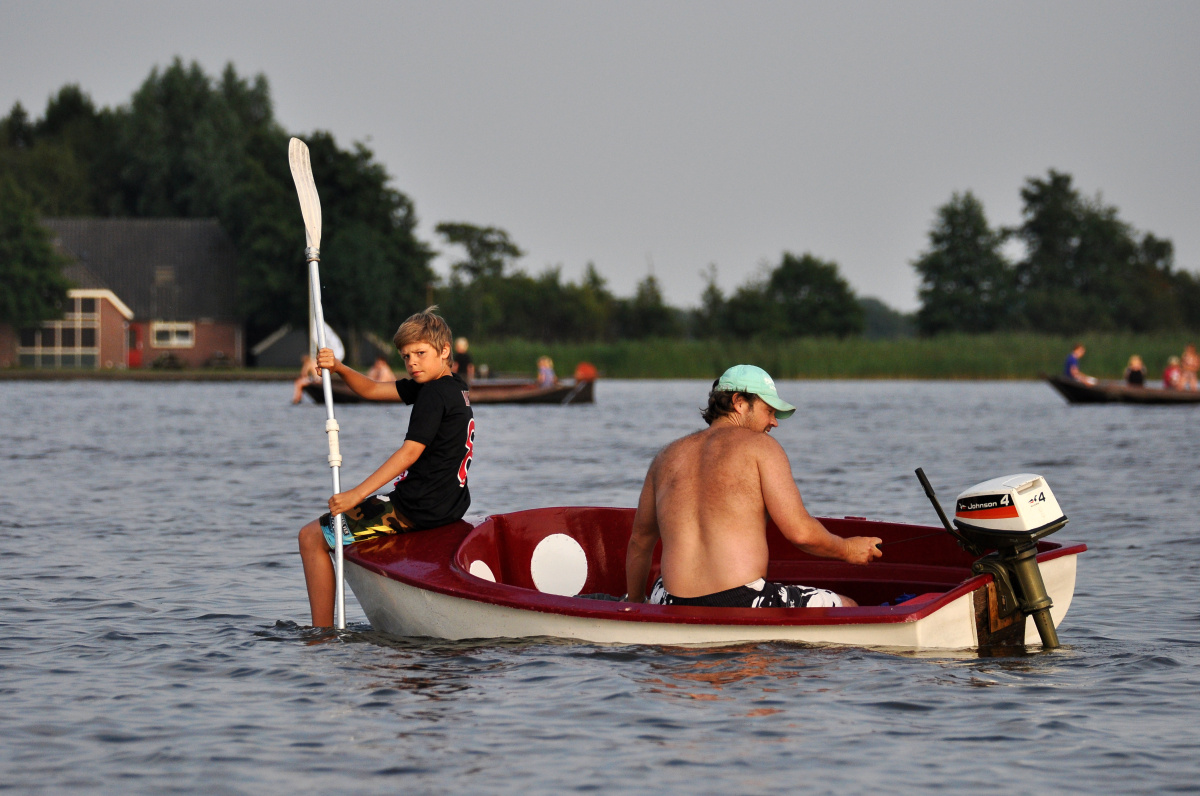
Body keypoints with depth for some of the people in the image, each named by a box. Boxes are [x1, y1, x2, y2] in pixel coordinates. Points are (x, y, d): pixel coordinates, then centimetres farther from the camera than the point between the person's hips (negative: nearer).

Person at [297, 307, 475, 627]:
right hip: (447, 506, 10)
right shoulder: (452, 387, 12)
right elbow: (372, 389, 11)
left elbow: (410, 452, -24)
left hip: (417, 509, -10)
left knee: (312, 537, -3)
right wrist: (338, 368, -7)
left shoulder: (434, 393, -17)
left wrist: (357, 494, -26)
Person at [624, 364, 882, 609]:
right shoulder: (760, 446, 1)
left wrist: (634, 603, 42)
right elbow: (800, 532, -7)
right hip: (746, 606, -5)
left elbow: (639, 542, 26)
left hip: (679, 615, 5)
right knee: (845, 608, 16)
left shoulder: (666, 458, 16)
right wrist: (847, 550, 12)